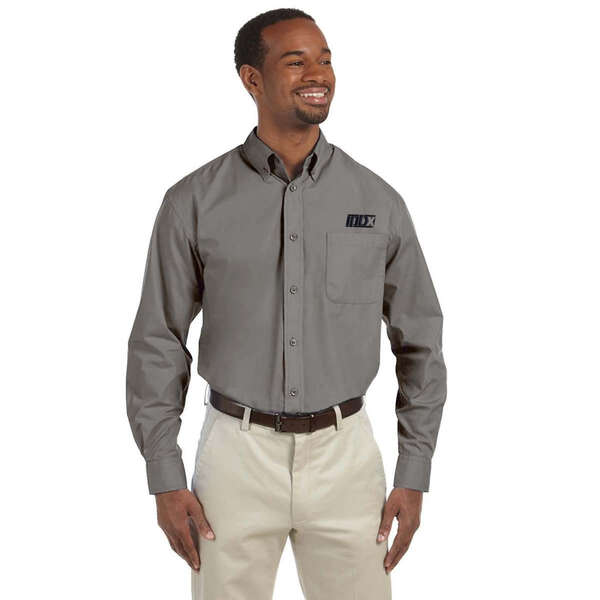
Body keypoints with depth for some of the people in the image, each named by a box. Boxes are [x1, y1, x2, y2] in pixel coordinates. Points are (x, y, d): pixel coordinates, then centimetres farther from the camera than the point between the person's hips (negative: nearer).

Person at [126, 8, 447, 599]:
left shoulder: (378, 201, 0)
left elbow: (419, 340, 5)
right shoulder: (194, 201, -4)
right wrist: (165, 480, -3)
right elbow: (157, 341, 1)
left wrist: (413, 476, 2)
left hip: (345, 455, 1)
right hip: (237, 454, -1)